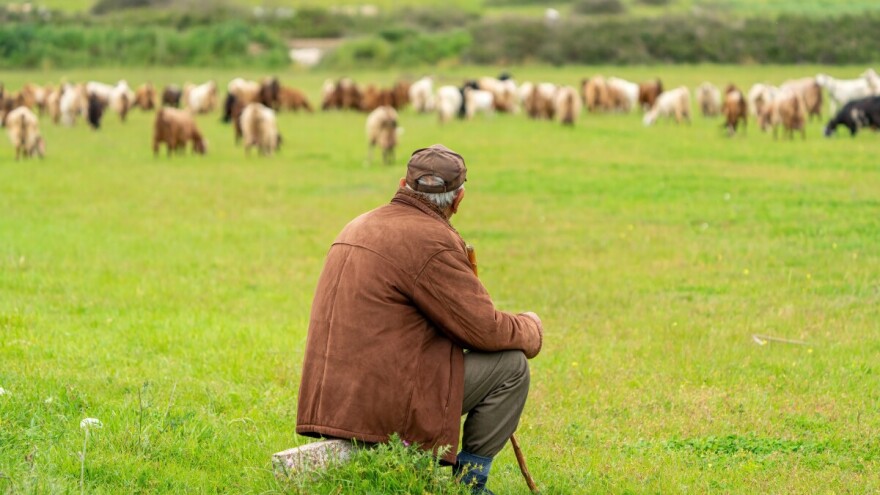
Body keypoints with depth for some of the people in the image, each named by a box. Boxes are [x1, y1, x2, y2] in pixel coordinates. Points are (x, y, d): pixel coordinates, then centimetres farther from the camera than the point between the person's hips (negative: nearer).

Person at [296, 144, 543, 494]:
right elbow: (485, 330, -12)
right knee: (511, 365, 0)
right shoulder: (432, 240, -13)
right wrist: (531, 329, 11)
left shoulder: (359, 226, 16)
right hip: (385, 405, -9)